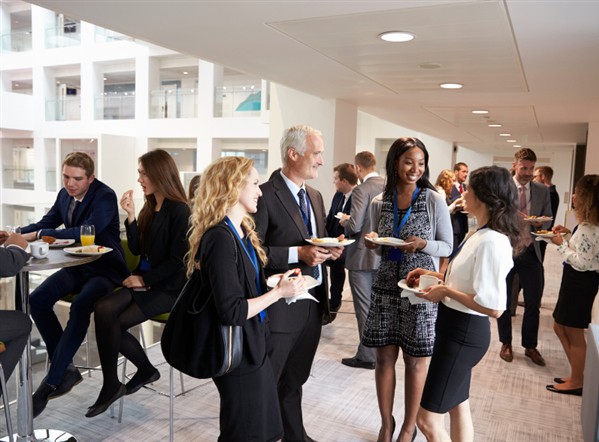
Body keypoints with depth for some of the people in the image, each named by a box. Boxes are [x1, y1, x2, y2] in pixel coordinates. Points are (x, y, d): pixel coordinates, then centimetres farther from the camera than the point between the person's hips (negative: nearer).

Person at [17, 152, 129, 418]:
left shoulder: (105, 197, -17)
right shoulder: (65, 194, 6)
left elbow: (87, 231, -30)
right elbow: (46, 223, 13)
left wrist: (38, 235, -30)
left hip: (105, 269, -7)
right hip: (77, 267, 8)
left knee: (80, 307, -33)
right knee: (37, 300, -14)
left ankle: (52, 382, -23)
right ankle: (65, 368, -4)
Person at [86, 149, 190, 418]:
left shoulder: (179, 210, -13)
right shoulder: (150, 207, 11)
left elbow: (177, 260, -15)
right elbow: (137, 249, 8)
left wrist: (145, 280, -13)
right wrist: (131, 216, -3)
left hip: (168, 287, -7)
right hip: (144, 280, 7)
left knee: (114, 323, -17)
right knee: (103, 310, -17)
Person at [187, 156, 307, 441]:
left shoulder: (242, 231, 7)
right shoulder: (221, 238, -23)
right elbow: (231, 311, -26)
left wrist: (274, 282, 1)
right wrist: (278, 292, -18)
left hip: (253, 345, 9)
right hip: (239, 353, -9)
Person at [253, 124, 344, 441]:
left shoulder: (315, 196, 12)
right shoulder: (266, 196, -15)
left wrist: (330, 250, -1)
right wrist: (298, 254, -24)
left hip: (313, 303, 8)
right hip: (281, 305, -8)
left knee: (294, 381, 24)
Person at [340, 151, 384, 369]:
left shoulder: (362, 190, -18)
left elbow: (354, 226, -23)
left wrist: (344, 222, -1)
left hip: (363, 257, -7)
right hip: (384, 255, 7)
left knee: (365, 308, 3)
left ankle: (367, 356, 11)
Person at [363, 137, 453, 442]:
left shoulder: (434, 200, -6)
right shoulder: (379, 203, 4)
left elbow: (447, 247, -2)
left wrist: (423, 245, -21)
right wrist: (373, 242, -8)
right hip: (386, 286, 3)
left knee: (415, 361, 9)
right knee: (384, 358, 9)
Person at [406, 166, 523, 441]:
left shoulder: (491, 241, -25)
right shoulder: (478, 234, 7)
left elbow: (494, 307, -28)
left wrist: (446, 291, -21)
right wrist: (433, 275, 8)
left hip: (464, 333, -10)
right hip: (456, 327, 10)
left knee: (428, 419, -2)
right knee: (458, 407, 23)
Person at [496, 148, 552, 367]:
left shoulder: (542, 191, 6)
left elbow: (548, 220, 9)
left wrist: (539, 224, -13)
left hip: (530, 252, 2)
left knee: (533, 302, 6)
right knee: (504, 300, 10)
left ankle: (530, 346, 24)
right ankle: (506, 343, 27)